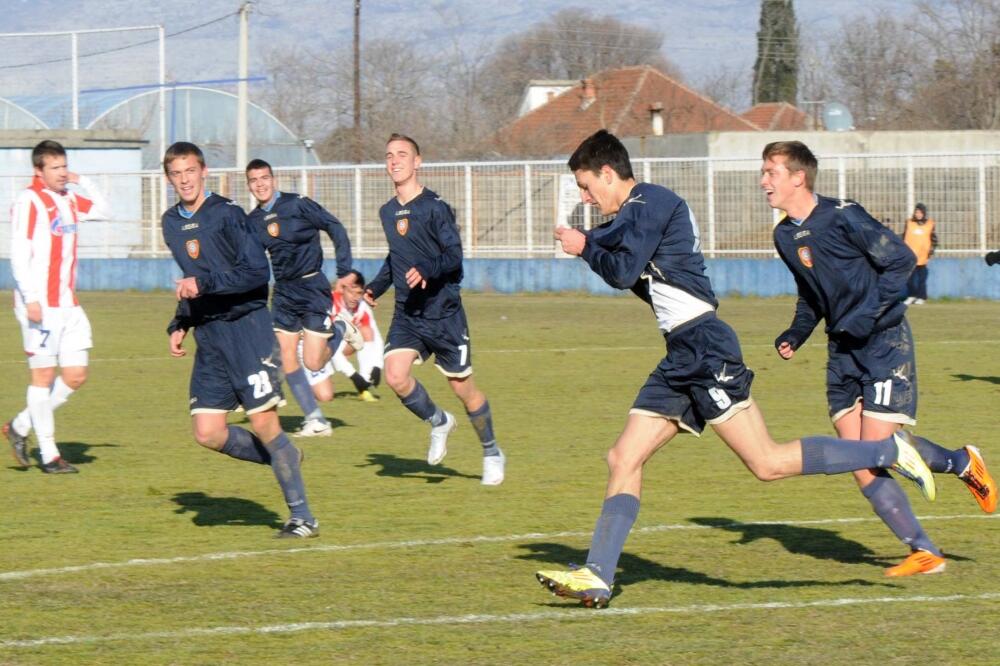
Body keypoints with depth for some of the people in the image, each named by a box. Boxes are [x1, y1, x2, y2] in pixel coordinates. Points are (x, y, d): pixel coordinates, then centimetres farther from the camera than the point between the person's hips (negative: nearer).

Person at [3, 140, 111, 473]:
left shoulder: (69, 200, 13)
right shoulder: (29, 202, -9)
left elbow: (103, 211, 27)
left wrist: (83, 182, 12)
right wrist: (30, 299, -20)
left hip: (68, 305, 8)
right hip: (41, 305, -8)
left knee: (75, 376, 6)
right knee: (43, 375, -2)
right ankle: (49, 455, 4)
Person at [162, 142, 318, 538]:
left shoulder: (227, 215, -8)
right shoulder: (172, 223, 14)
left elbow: (257, 272, -16)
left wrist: (205, 283, -22)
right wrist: (179, 325, 16)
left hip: (247, 329, -7)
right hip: (209, 338, 7)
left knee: (263, 423, -10)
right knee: (208, 434, -2)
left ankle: (302, 517, -2)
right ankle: (284, 460, 21)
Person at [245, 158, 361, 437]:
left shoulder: (297, 205, -10)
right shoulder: (253, 221, 5)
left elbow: (336, 229, -7)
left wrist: (344, 272, -10)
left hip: (312, 288, -5)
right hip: (283, 292, 5)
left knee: (313, 363, -9)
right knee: (286, 359, -3)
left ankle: (341, 330, 22)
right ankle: (315, 419, 6)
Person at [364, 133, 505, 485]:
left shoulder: (435, 207, -10)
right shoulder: (388, 212, 10)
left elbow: (454, 255, -18)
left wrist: (428, 271, -35)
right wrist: (377, 286, 19)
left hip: (443, 312, -5)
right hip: (406, 313, 5)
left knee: (462, 386, 3)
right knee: (395, 376, -16)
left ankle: (492, 453, 23)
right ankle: (438, 422, 12)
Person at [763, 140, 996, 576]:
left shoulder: (841, 217, -15)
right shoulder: (784, 236, 8)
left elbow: (901, 260, -14)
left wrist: (866, 314, -20)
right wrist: (795, 334, 6)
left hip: (884, 341, -7)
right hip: (843, 350, 7)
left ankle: (961, 462, 14)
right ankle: (923, 552, 2)